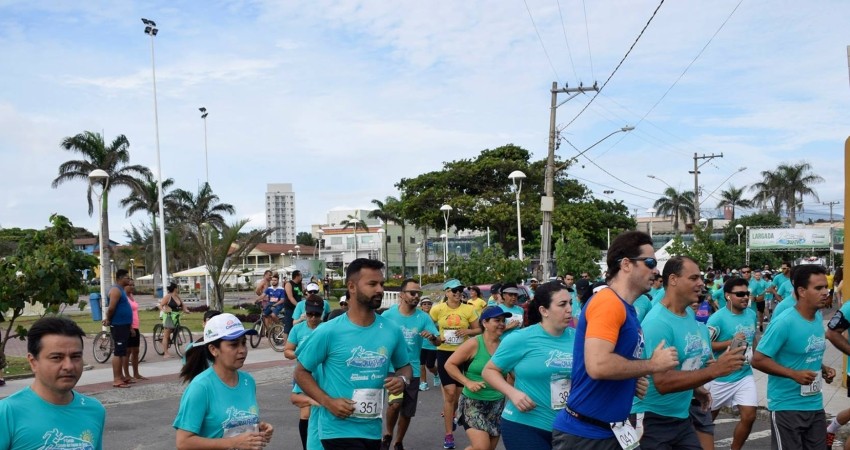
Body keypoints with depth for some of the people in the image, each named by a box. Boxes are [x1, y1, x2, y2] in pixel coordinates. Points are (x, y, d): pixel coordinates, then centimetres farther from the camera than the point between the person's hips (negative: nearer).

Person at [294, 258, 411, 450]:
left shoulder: (392, 331, -1)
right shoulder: (329, 332, -13)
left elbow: (404, 366, 14)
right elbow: (301, 372, -4)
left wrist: (402, 380, -8)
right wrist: (328, 402, -16)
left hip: (373, 430, 5)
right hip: (339, 430, -5)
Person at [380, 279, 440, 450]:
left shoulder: (423, 317, -5)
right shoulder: (388, 314, -9)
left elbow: (438, 341, -8)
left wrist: (432, 337, -29)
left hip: (413, 369, 3)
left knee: (407, 412, 13)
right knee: (395, 402, -25)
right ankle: (387, 435, 3)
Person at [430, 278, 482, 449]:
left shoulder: (468, 309, -3)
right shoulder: (437, 309, -4)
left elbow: (479, 330, 5)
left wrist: (468, 331, -15)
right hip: (444, 353, -2)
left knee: (456, 393, 14)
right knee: (450, 392, -11)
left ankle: (449, 416, 48)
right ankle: (449, 435, -2)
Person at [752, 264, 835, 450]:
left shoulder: (819, 317, 5)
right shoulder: (784, 322, -20)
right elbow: (758, 360, -20)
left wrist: (823, 369, 3)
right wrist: (794, 374, -26)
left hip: (815, 404, 7)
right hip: (787, 406, -7)